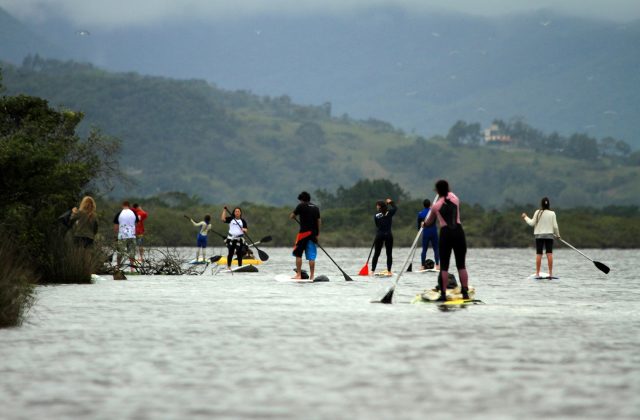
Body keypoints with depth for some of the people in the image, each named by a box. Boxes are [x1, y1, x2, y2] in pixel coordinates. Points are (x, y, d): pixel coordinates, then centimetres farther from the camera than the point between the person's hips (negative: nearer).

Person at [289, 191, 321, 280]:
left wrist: (295, 217, 20)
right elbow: (319, 221, 9)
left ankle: (298, 275, -2)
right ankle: (311, 276, 1)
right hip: (313, 233, 5)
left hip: (304, 232, -5)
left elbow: (291, 216, -3)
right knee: (311, 256, 4)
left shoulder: (301, 206, -4)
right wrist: (318, 233, 13)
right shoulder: (316, 207, 11)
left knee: (298, 254, 3)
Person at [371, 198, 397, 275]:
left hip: (379, 235, -1)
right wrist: (391, 202, 32)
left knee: (376, 254, 6)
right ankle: (389, 270, 4)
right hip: (388, 235, 1)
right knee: (389, 254, 7)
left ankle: (373, 270, 3)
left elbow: (377, 225, 1)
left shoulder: (376, 216, -5)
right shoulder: (389, 213, -1)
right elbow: (395, 208, 19)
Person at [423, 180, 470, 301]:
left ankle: (443, 294, -1)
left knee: (444, 266, 4)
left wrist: (424, 223, 39)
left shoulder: (436, 206, 3)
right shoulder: (455, 199, 6)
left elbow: (428, 223, 18)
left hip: (445, 233, -2)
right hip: (458, 231, 2)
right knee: (461, 265, 8)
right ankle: (465, 292, 3)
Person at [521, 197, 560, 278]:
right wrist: (557, 235, 14)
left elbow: (532, 223, -2)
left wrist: (525, 217, 14)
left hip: (539, 235, 0)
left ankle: (537, 273, 1)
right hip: (549, 235, 0)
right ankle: (550, 273, -6)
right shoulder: (552, 213, -3)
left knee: (539, 254, 2)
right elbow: (555, 226, -1)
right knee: (549, 254, -2)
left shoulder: (538, 212, -5)